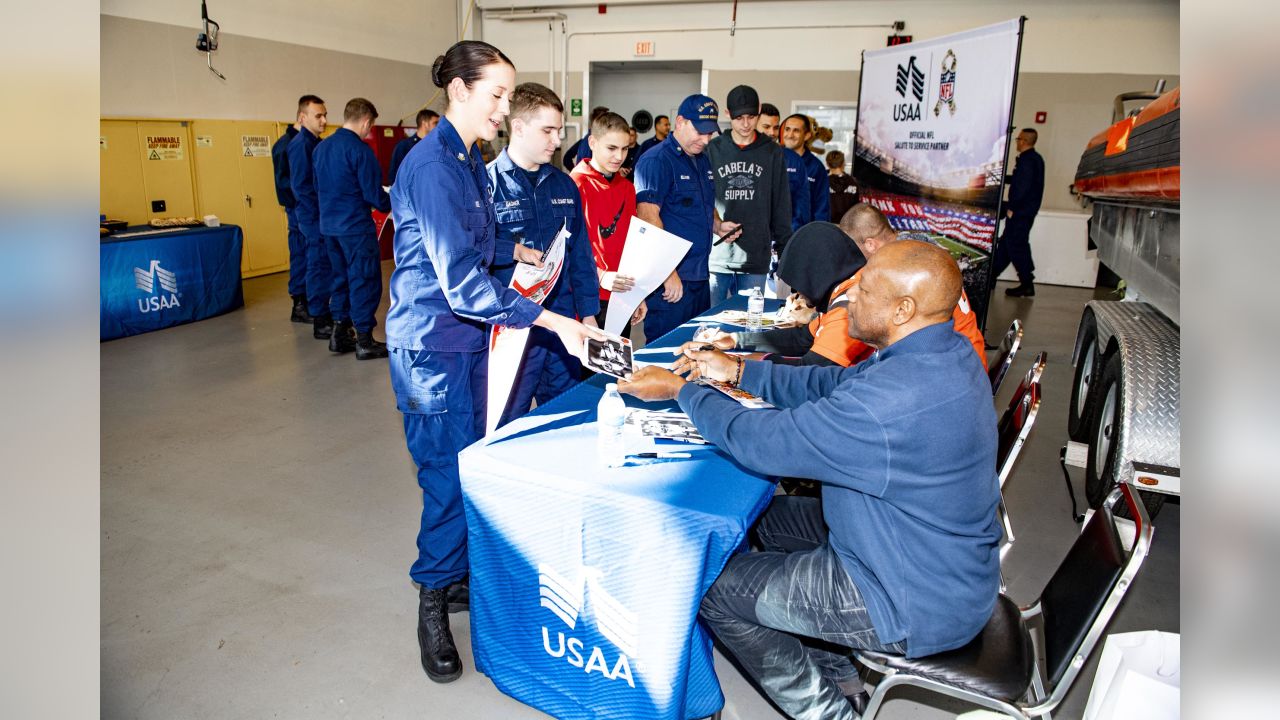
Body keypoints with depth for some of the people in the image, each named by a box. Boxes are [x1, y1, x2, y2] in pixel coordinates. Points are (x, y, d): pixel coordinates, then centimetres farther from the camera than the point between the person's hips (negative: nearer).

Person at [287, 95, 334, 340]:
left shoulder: (316, 143, 15)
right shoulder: (300, 144, -12)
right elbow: (300, 186, -17)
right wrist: (320, 213, -17)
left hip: (322, 216, 9)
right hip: (314, 217, -9)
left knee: (323, 265, 14)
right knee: (320, 265, -5)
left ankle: (323, 313, 24)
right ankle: (320, 322, 0)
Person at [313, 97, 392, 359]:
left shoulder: (321, 147, 8)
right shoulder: (360, 150, -16)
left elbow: (318, 187, 17)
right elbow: (374, 195, -15)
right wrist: (392, 205, 4)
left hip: (329, 225, 8)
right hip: (356, 227, -8)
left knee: (341, 277, 17)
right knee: (365, 280, 1)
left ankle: (340, 333, 23)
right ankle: (364, 340, 5)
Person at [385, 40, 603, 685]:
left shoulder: (469, 159, 10)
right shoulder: (431, 165, -20)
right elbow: (460, 280, -26)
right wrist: (551, 321, -28)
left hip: (467, 336, 9)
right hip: (432, 342, -9)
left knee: (469, 467, 14)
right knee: (448, 474, 0)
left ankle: (456, 574, 31)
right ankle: (432, 601, 19)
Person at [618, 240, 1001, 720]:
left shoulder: (892, 400, -35)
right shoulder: (944, 354, -3)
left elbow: (762, 442, -27)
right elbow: (831, 383, 7)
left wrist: (680, 389, -11)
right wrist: (738, 370, 2)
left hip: (917, 608, -9)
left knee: (713, 588, 0)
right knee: (767, 518, 21)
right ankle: (838, 677, 30)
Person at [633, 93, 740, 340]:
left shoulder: (703, 161, 15)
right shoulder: (656, 161, -12)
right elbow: (648, 217, -20)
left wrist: (717, 225, 6)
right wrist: (668, 273, -24)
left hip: (699, 277, 9)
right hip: (669, 282, -9)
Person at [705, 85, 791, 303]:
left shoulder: (772, 153, 8)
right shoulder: (712, 150, 5)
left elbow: (782, 204, 9)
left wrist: (784, 248, 4)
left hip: (756, 259, 1)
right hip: (716, 257, -1)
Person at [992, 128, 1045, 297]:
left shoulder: (1026, 160, -17)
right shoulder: (1036, 158, 14)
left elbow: (1022, 186, -23)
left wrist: (1011, 207, -17)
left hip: (1019, 212, -10)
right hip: (1028, 210, 10)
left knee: (1016, 246, -7)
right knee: (1006, 243, 15)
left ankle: (1027, 286, -5)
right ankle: (991, 275, 24)